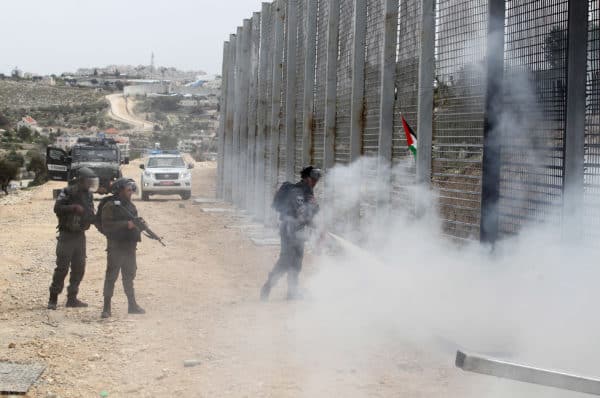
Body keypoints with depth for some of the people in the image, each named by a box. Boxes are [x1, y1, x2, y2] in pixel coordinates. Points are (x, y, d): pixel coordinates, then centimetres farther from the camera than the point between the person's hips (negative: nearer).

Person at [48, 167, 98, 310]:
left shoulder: (88, 195, 10)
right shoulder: (68, 192, -11)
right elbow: (57, 208, -23)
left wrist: (94, 219, 0)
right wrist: (74, 208, -31)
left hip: (80, 235, 7)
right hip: (67, 235, -7)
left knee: (79, 268, 8)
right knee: (62, 268, -6)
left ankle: (72, 298, 17)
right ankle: (53, 299, 1)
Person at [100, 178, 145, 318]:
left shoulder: (131, 205, 14)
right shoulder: (110, 206, -10)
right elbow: (106, 225, -20)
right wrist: (126, 224, -23)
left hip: (130, 247, 7)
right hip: (115, 247, -7)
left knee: (129, 276, 15)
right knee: (111, 277, -5)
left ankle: (132, 305, 23)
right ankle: (106, 307, -1)